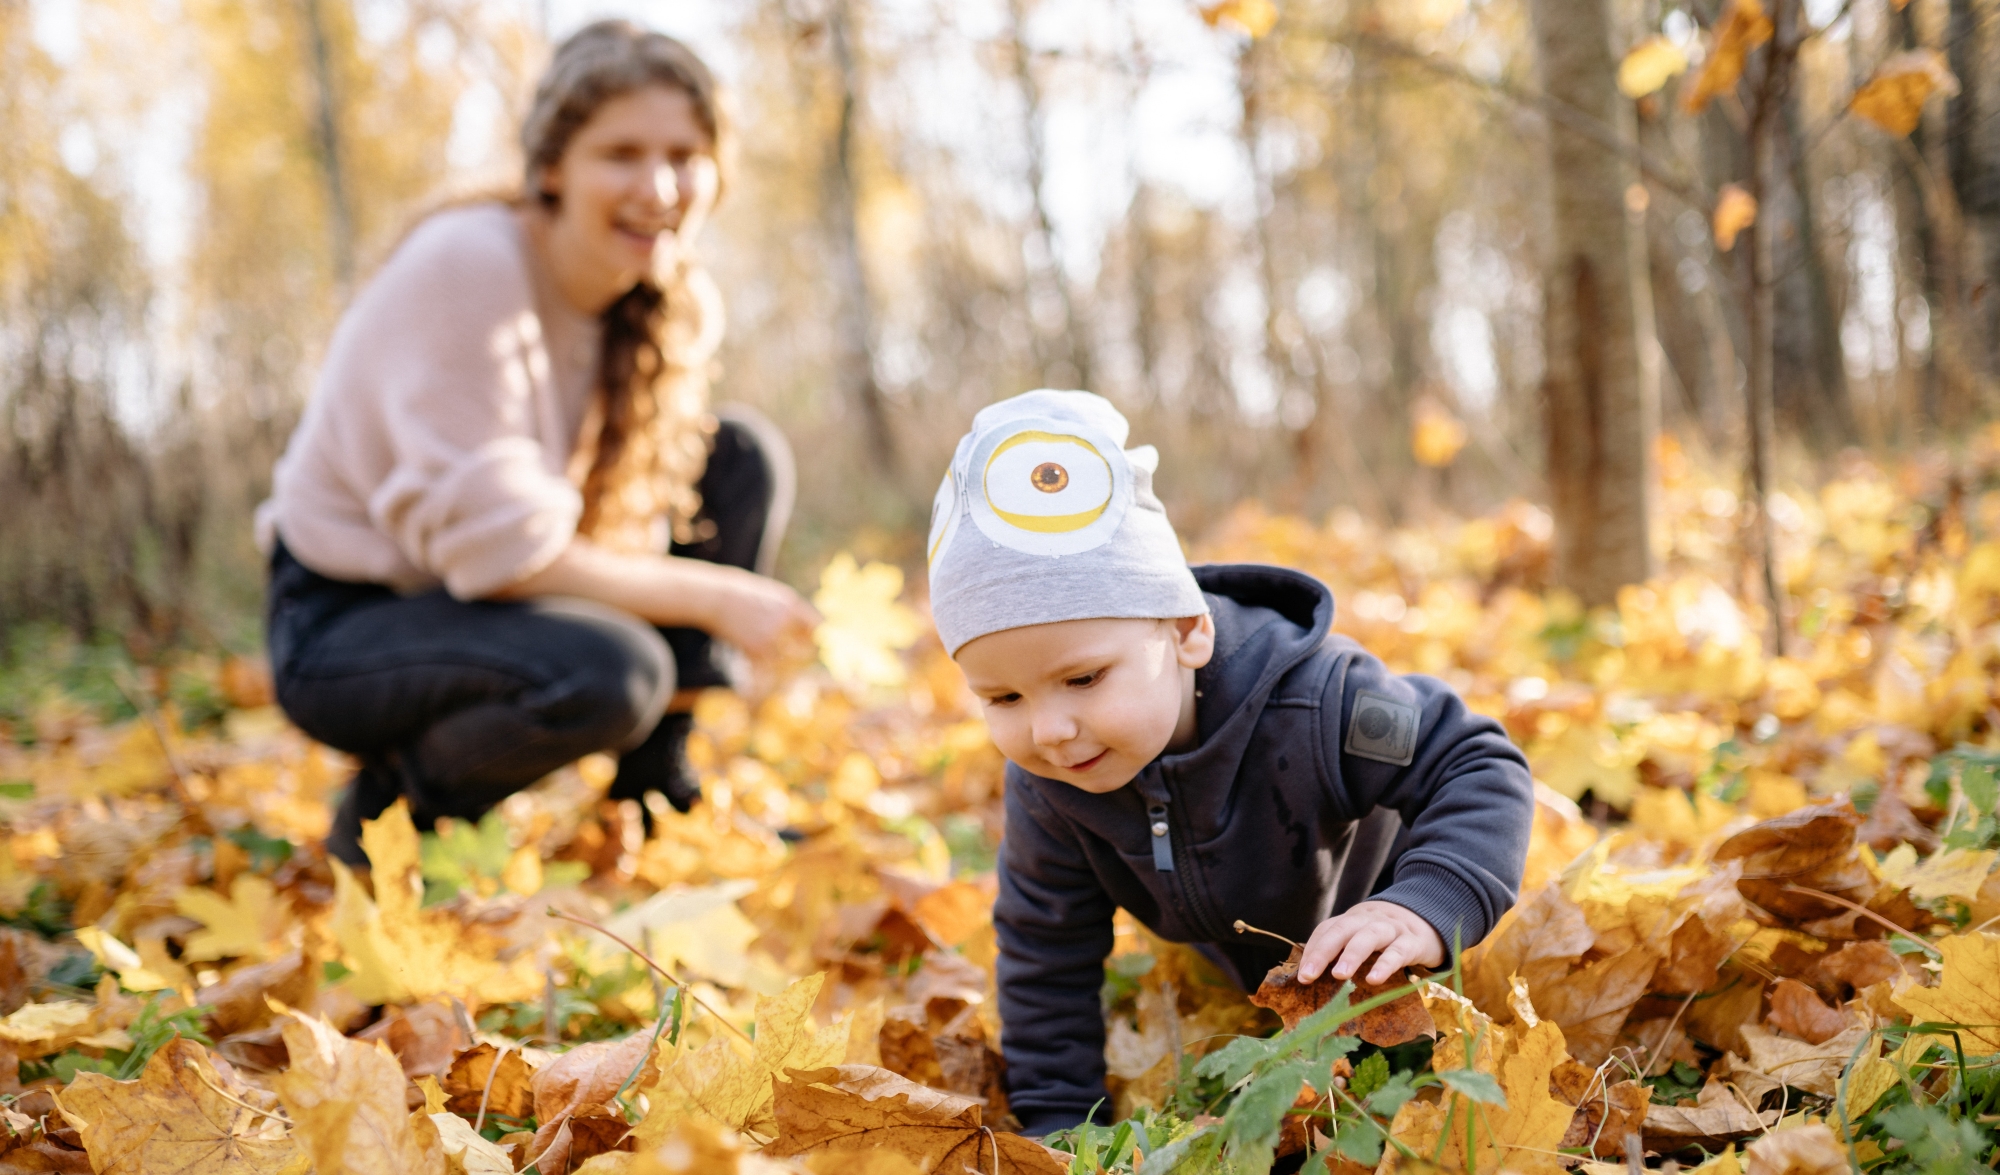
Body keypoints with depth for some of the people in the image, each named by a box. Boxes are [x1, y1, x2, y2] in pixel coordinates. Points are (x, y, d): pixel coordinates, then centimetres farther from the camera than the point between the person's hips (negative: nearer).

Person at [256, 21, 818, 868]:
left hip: (494, 594, 8)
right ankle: (394, 802, -4)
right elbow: (495, 547, -28)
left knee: (745, 456, -3)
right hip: (343, 625, -7)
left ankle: (657, 790, 3)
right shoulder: (468, 267, -26)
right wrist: (714, 597, -22)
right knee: (608, 674, -35)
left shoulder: (682, 306, -4)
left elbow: (631, 509, 5)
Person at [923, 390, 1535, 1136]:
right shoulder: (1044, 783, -33)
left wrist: (1427, 908, -57)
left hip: (1367, 934, -3)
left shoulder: (1314, 704, -46)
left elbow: (1480, 768, -39)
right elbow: (1046, 950, -20)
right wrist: (1057, 1120, -21)